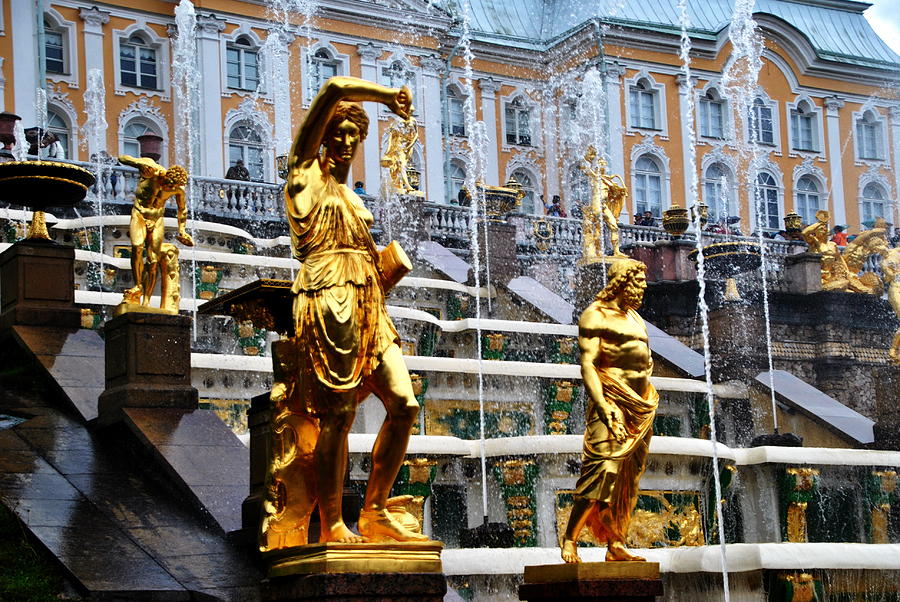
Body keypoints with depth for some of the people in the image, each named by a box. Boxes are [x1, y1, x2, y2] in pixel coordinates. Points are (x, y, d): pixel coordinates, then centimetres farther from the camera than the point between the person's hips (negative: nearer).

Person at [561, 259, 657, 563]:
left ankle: (616, 545, 5)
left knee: (628, 481, 4)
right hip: (613, 403, -8)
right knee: (603, 471, -18)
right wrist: (603, 407, -22)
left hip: (641, 408, 8)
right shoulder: (596, 316, -3)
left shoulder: (636, 318, 21)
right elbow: (587, 365, -12)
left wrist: (648, 407, 17)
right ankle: (569, 539, -11)